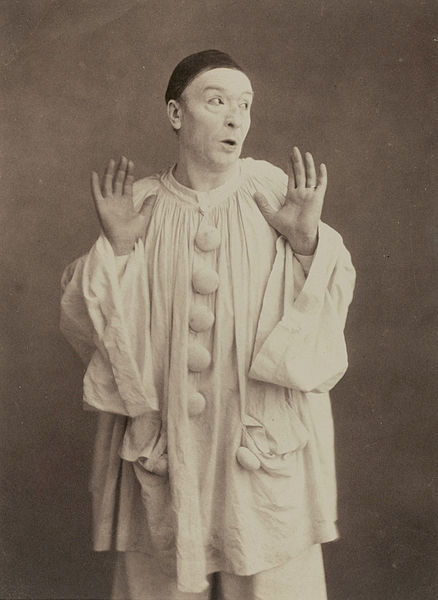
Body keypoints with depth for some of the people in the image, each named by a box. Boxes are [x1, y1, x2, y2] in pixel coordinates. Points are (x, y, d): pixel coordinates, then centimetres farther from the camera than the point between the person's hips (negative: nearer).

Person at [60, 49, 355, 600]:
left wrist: (308, 240, -18)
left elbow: (330, 304, -2)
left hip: (263, 440, 0)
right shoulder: (138, 204, -1)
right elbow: (87, 321, -1)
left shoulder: (276, 194, -3)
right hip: (163, 442, 1)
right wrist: (116, 246, -15)